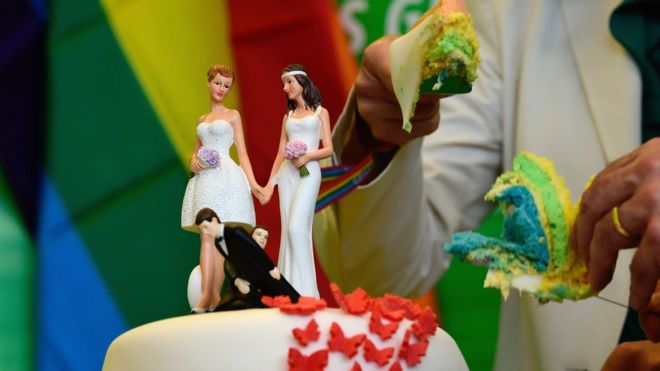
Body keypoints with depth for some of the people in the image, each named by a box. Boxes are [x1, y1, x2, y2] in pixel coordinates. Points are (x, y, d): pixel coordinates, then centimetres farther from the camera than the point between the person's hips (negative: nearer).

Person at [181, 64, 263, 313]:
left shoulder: (232, 115, 8)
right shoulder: (202, 120, 20)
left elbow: (242, 152, 3)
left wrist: (252, 183, -8)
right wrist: (194, 160, 1)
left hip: (226, 177, -4)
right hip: (204, 179, 4)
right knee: (206, 237, -5)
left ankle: (215, 295, -9)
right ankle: (206, 295, -13)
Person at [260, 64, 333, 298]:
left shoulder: (320, 112, 7)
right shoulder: (288, 116, 18)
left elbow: (328, 149, 1)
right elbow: (280, 153, 17)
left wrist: (307, 156, -16)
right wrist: (270, 184, 11)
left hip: (308, 172, -5)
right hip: (286, 173, 5)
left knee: (297, 228, -18)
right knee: (288, 229, 1)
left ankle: (304, 289, -16)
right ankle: (290, 288, 2)